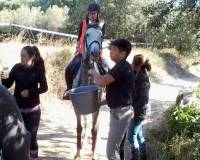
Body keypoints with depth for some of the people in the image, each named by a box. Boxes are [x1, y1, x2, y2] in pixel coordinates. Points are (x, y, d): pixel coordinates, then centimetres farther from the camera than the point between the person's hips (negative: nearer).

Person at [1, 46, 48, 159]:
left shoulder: (38, 69, -6)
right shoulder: (17, 68, -3)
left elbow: (44, 88, -4)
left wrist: (30, 92, -18)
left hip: (33, 109, -1)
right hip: (17, 108, 1)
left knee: (31, 136, 6)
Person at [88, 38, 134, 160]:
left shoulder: (123, 67, -19)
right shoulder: (121, 67, 14)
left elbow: (101, 82, -29)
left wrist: (93, 72, -9)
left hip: (121, 112, -11)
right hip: (119, 111, 11)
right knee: (115, 147, 20)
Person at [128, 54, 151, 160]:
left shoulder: (143, 79, -21)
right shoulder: (137, 75, 5)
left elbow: (143, 100, -22)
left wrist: (134, 112, -20)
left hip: (138, 112, -9)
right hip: (135, 111, 9)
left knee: (132, 136, -3)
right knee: (138, 134, 19)